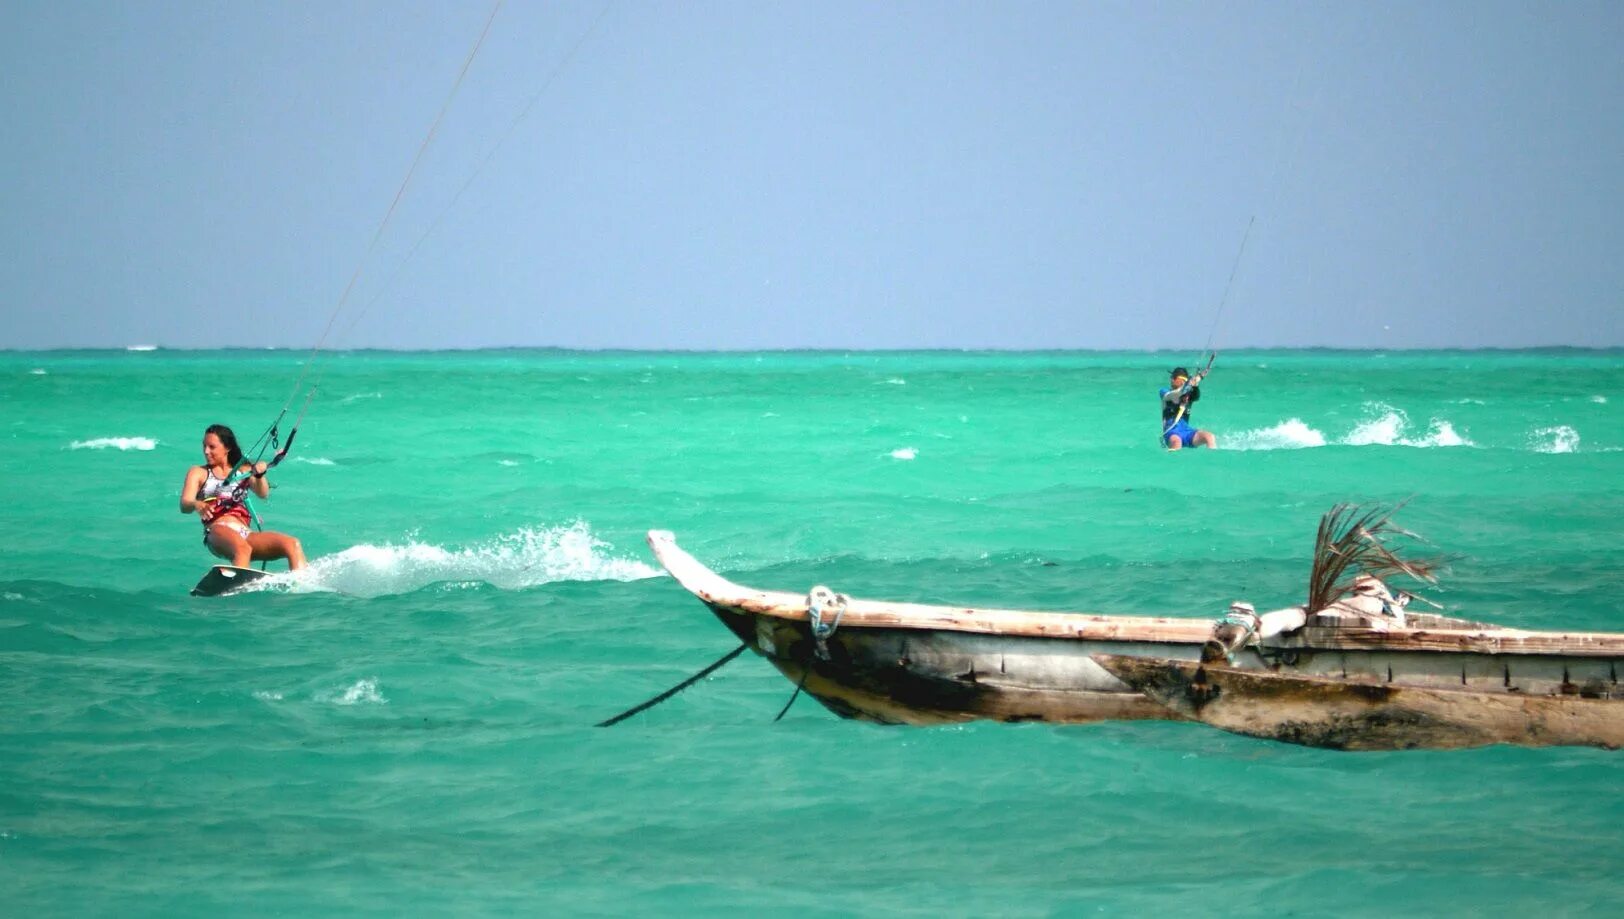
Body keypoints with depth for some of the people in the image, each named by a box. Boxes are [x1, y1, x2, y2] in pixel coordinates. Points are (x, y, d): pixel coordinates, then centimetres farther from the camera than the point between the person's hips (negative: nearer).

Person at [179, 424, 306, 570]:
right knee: (242, 547, -40)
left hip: (246, 534, 4)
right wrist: (197, 505, -22)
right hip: (218, 532, -4)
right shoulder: (198, 473, 19)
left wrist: (259, 475, -14)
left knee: (292, 544, -20)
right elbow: (184, 506, 3)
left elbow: (264, 494, 9)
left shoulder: (243, 470, 24)